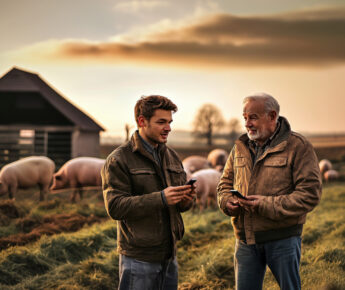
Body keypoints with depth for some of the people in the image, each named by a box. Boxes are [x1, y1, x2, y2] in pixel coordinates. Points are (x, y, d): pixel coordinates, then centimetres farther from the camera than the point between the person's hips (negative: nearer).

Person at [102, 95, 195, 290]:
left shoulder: (172, 157, 14)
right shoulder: (119, 160, -7)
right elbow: (115, 206, -17)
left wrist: (186, 200, -6)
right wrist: (160, 199, -26)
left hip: (169, 256, 6)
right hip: (138, 259, -6)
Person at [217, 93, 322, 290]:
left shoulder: (298, 146, -7)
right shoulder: (240, 147, 11)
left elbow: (310, 194, -14)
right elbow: (225, 183, 20)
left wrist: (267, 205, -20)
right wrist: (227, 202, -4)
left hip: (282, 238, -5)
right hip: (246, 239, 5)